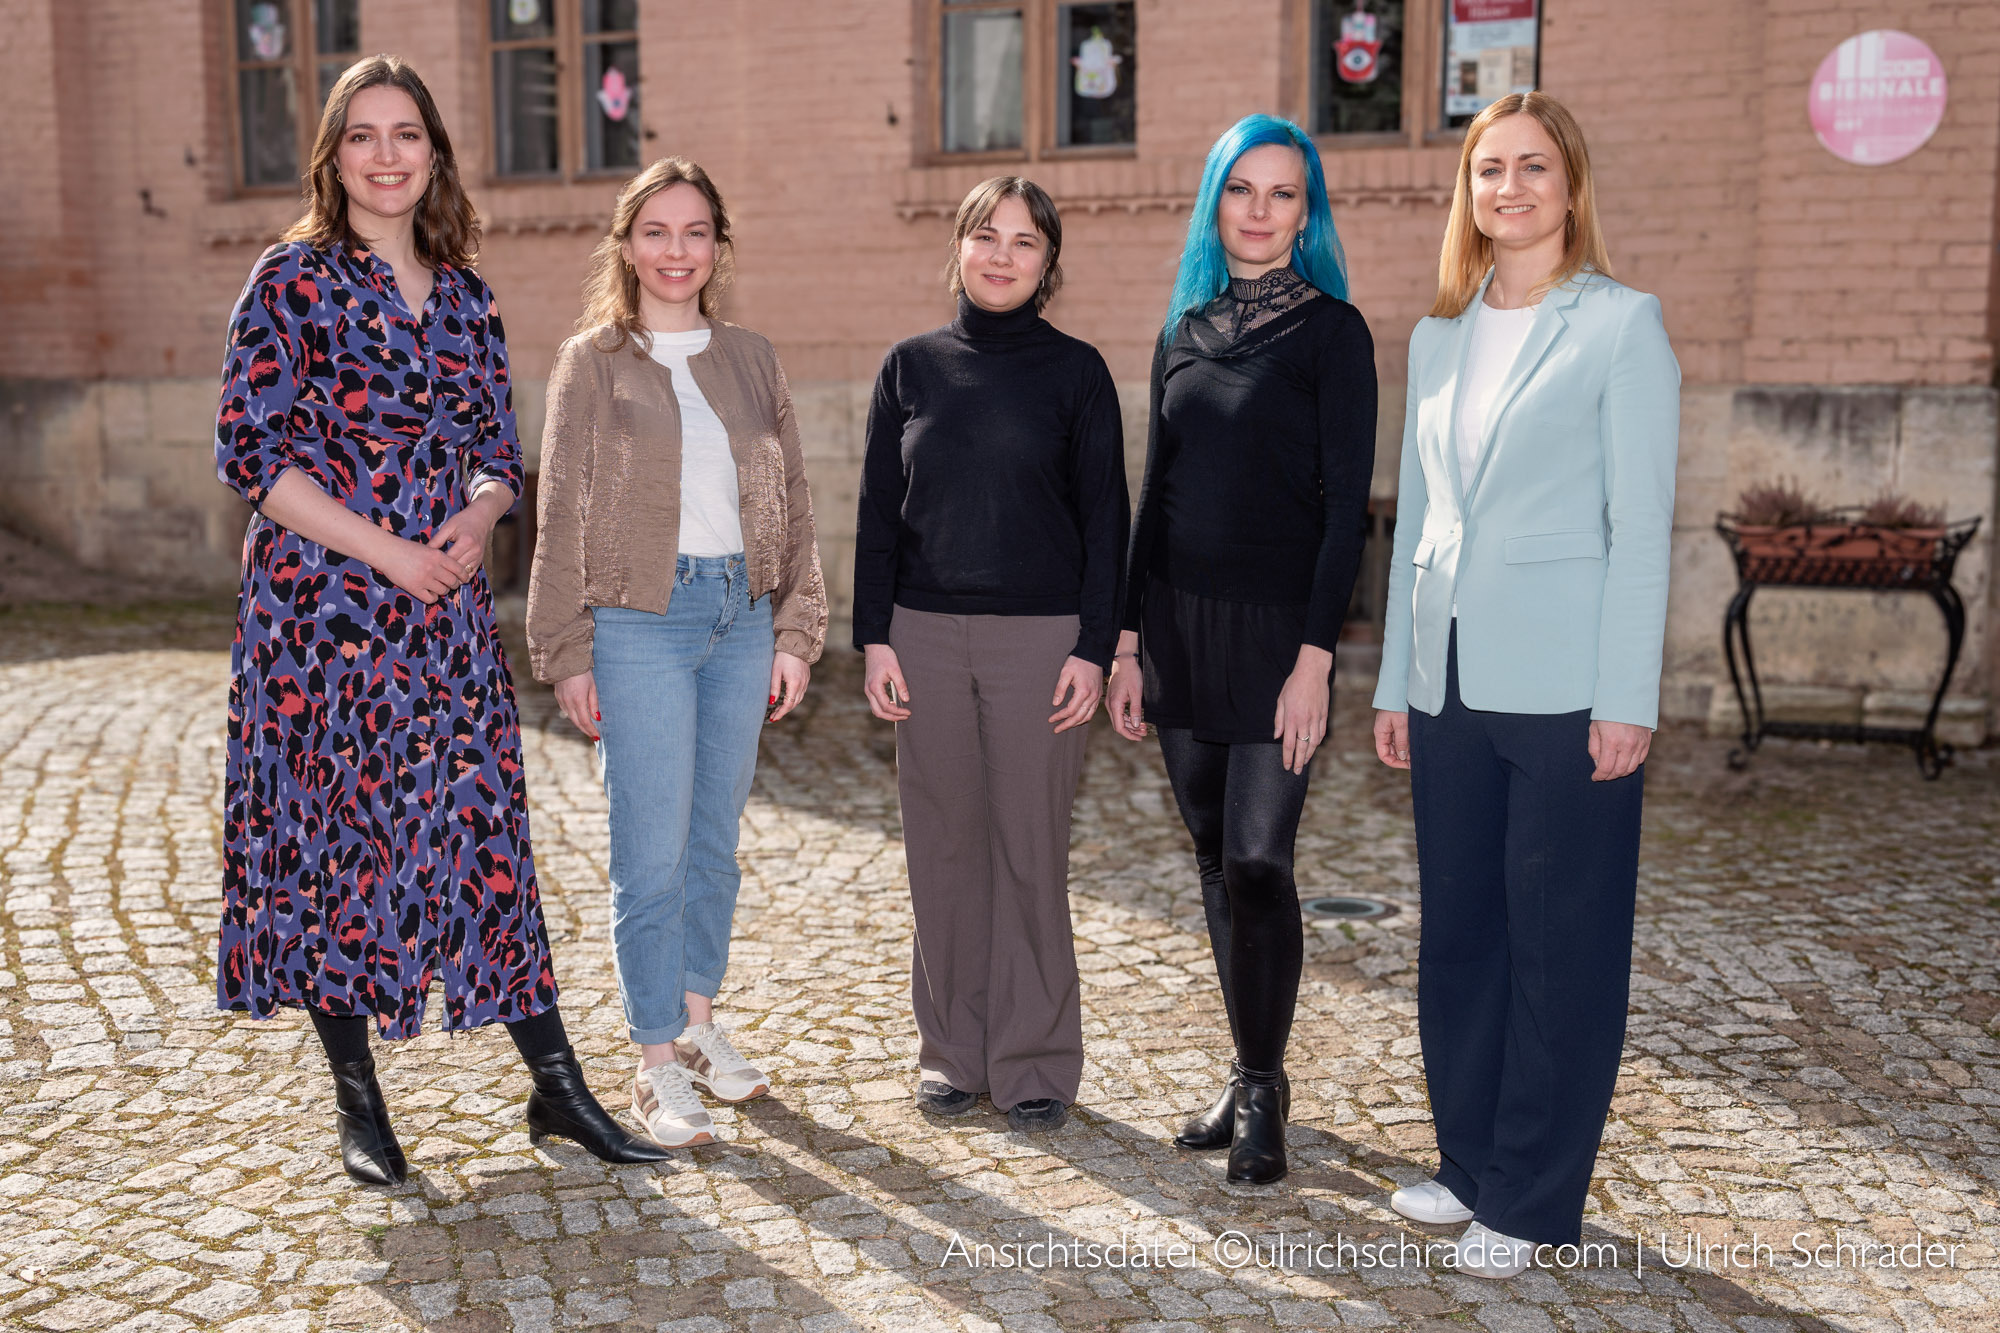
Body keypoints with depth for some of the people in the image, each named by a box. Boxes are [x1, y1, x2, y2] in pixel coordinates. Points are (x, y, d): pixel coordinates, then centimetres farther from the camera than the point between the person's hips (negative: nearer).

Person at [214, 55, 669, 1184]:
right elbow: (251, 449, -8)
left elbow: (502, 453, 13)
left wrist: (475, 522, -8)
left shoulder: (467, 296, 11)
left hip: (448, 611, 4)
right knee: (331, 834, 4)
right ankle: (358, 1102, 19)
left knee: (485, 828, 4)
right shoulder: (294, 279, -2)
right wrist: (383, 547, -15)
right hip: (321, 609, -3)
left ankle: (558, 1090, 12)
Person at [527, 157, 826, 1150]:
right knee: (652, 849, -3)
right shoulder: (593, 361, 0)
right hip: (639, 624, -4)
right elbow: (563, 513, -1)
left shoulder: (750, 360, 11)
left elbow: (791, 501, 12)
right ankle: (657, 1062, 9)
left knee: (717, 836, 12)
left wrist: (795, 631, 6)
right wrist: (568, 654, -6)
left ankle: (697, 1018, 29)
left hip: (740, 617, 4)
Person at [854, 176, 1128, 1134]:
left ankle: (1035, 1062, 15)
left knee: (1031, 852, 2)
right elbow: (879, 510, 8)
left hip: (1040, 635, -2)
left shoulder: (1075, 371, 2)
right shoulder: (911, 366, 8)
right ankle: (953, 1051, 22)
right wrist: (874, 637, 2)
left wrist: (1093, 647, -6)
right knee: (944, 848, 7)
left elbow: (1105, 517, 1)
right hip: (927, 633, 2)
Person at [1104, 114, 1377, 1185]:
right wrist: (1128, 641, 10)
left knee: (1258, 861, -7)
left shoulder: (1330, 331, -4)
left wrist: (1315, 653, -16)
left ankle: (1264, 1092, 11)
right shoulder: (1183, 333, 12)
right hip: (1179, 622, 6)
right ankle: (1251, 1073, 24)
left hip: (1276, 626, -5)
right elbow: (1156, 493, 14)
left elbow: (1346, 503, -9)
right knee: (1215, 858, 10)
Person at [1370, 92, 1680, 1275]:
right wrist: (1396, 680, 12)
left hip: (1564, 688, -5)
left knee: (1561, 946, 3)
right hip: (1452, 687, 6)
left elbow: (1640, 525, -7)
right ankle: (1471, 1161, 27)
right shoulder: (1439, 337, 13)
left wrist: (1627, 702, -12)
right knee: (1459, 933, 12)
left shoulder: (1622, 325, -3)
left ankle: (1534, 1198, 16)